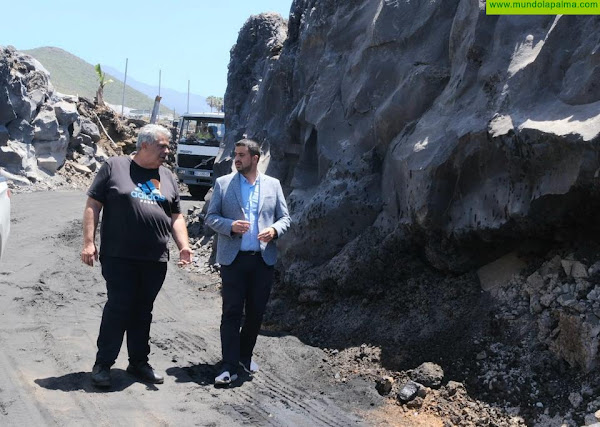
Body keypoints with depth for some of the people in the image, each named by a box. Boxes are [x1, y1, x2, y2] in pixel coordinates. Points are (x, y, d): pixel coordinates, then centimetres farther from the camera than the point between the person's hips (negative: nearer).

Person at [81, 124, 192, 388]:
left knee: (143, 311, 11)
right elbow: (93, 205, -1)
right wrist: (88, 242, -8)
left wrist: (183, 245, 2)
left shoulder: (167, 177, 15)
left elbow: (176, 217, 18)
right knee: (118, 307, -6)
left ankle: (139, 363, 22)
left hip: (155, 259, 5)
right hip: (119, 257, -4)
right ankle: (102, 364, 6)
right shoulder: (115, 167, 0)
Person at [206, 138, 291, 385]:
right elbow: (211, 217, 3)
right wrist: (230, 225, -16)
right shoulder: (223, 183, 4)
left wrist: (274, 230, -12)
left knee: (256, 311, 10)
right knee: (232, 312, -3)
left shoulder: (273, 185, 9)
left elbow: (284, 218, 10)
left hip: (263, 259, 2)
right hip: (233, 258, -2)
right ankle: (230, 366, 0)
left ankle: (245, 354, 30)